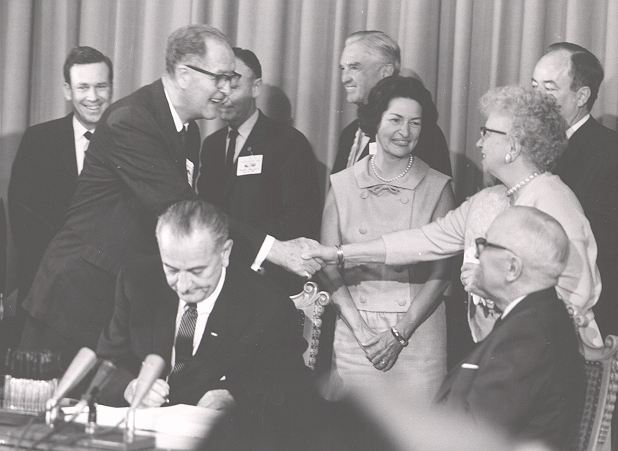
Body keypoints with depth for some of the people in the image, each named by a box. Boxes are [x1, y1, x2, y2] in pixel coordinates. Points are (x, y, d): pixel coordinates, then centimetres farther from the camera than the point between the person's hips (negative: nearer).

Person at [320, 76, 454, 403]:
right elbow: (328, 267, 2)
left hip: (418, 334, -1)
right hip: (352, 335, 1)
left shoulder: (437, 189, 2)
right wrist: (361, 329, -9)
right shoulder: (343, 185, 6)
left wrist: (399, 334, -11)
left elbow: (440, 274, -2)